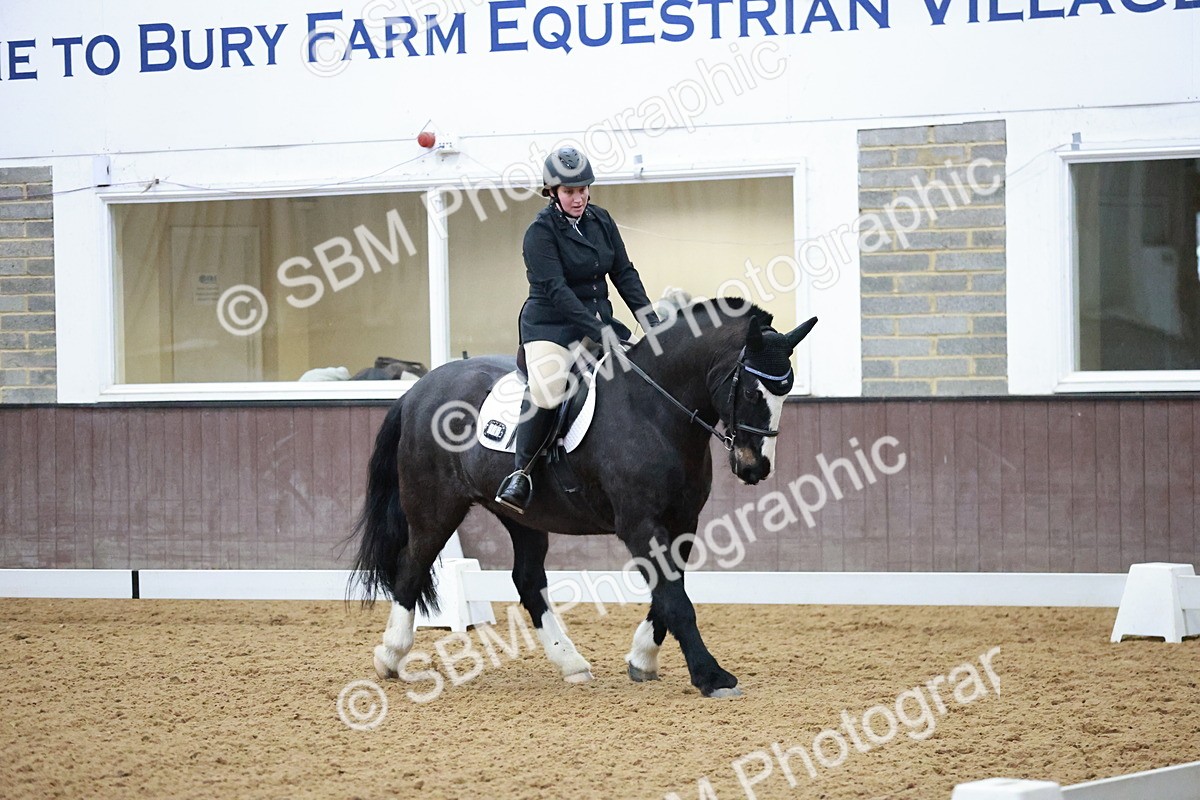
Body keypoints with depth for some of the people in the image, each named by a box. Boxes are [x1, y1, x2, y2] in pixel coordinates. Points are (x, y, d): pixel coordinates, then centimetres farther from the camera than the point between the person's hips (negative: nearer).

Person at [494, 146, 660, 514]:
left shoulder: (601, 221, 8)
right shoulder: (541, 232, -11)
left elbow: (624, 273, 11)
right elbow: (555, 289, -20)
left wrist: (650, 320, -2)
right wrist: (598, 331, -29)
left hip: (598, 320, 7)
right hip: (551, 325, -7)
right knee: (546, 389, -31)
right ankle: (521, 473, -19)